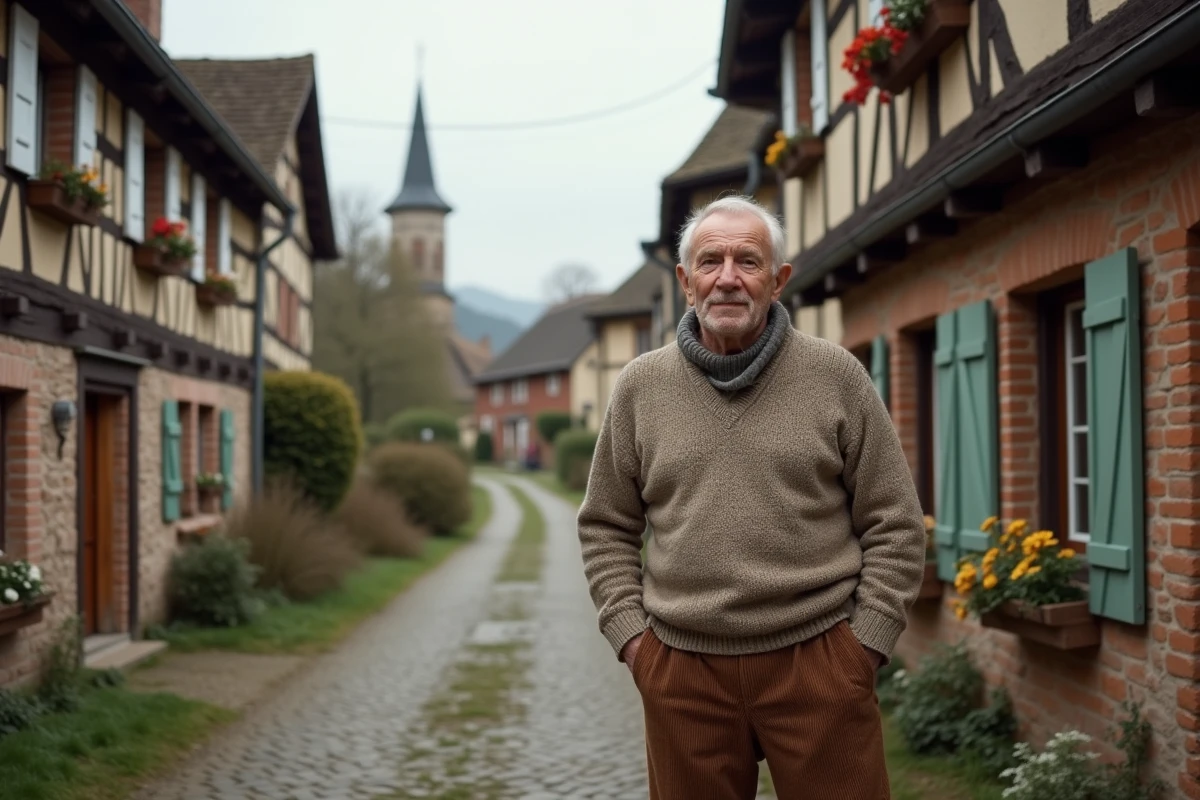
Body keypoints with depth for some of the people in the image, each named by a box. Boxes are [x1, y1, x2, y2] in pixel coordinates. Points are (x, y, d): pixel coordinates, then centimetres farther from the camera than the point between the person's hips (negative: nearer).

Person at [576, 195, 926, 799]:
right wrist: (630, 635, 2)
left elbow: (894, 525, 3)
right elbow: (605, 529, 11)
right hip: (682, 669, 2)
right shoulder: (639, 387, 5)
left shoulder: (835, 376, 1)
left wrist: (866, 641, -3)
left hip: (818, 661, -1)